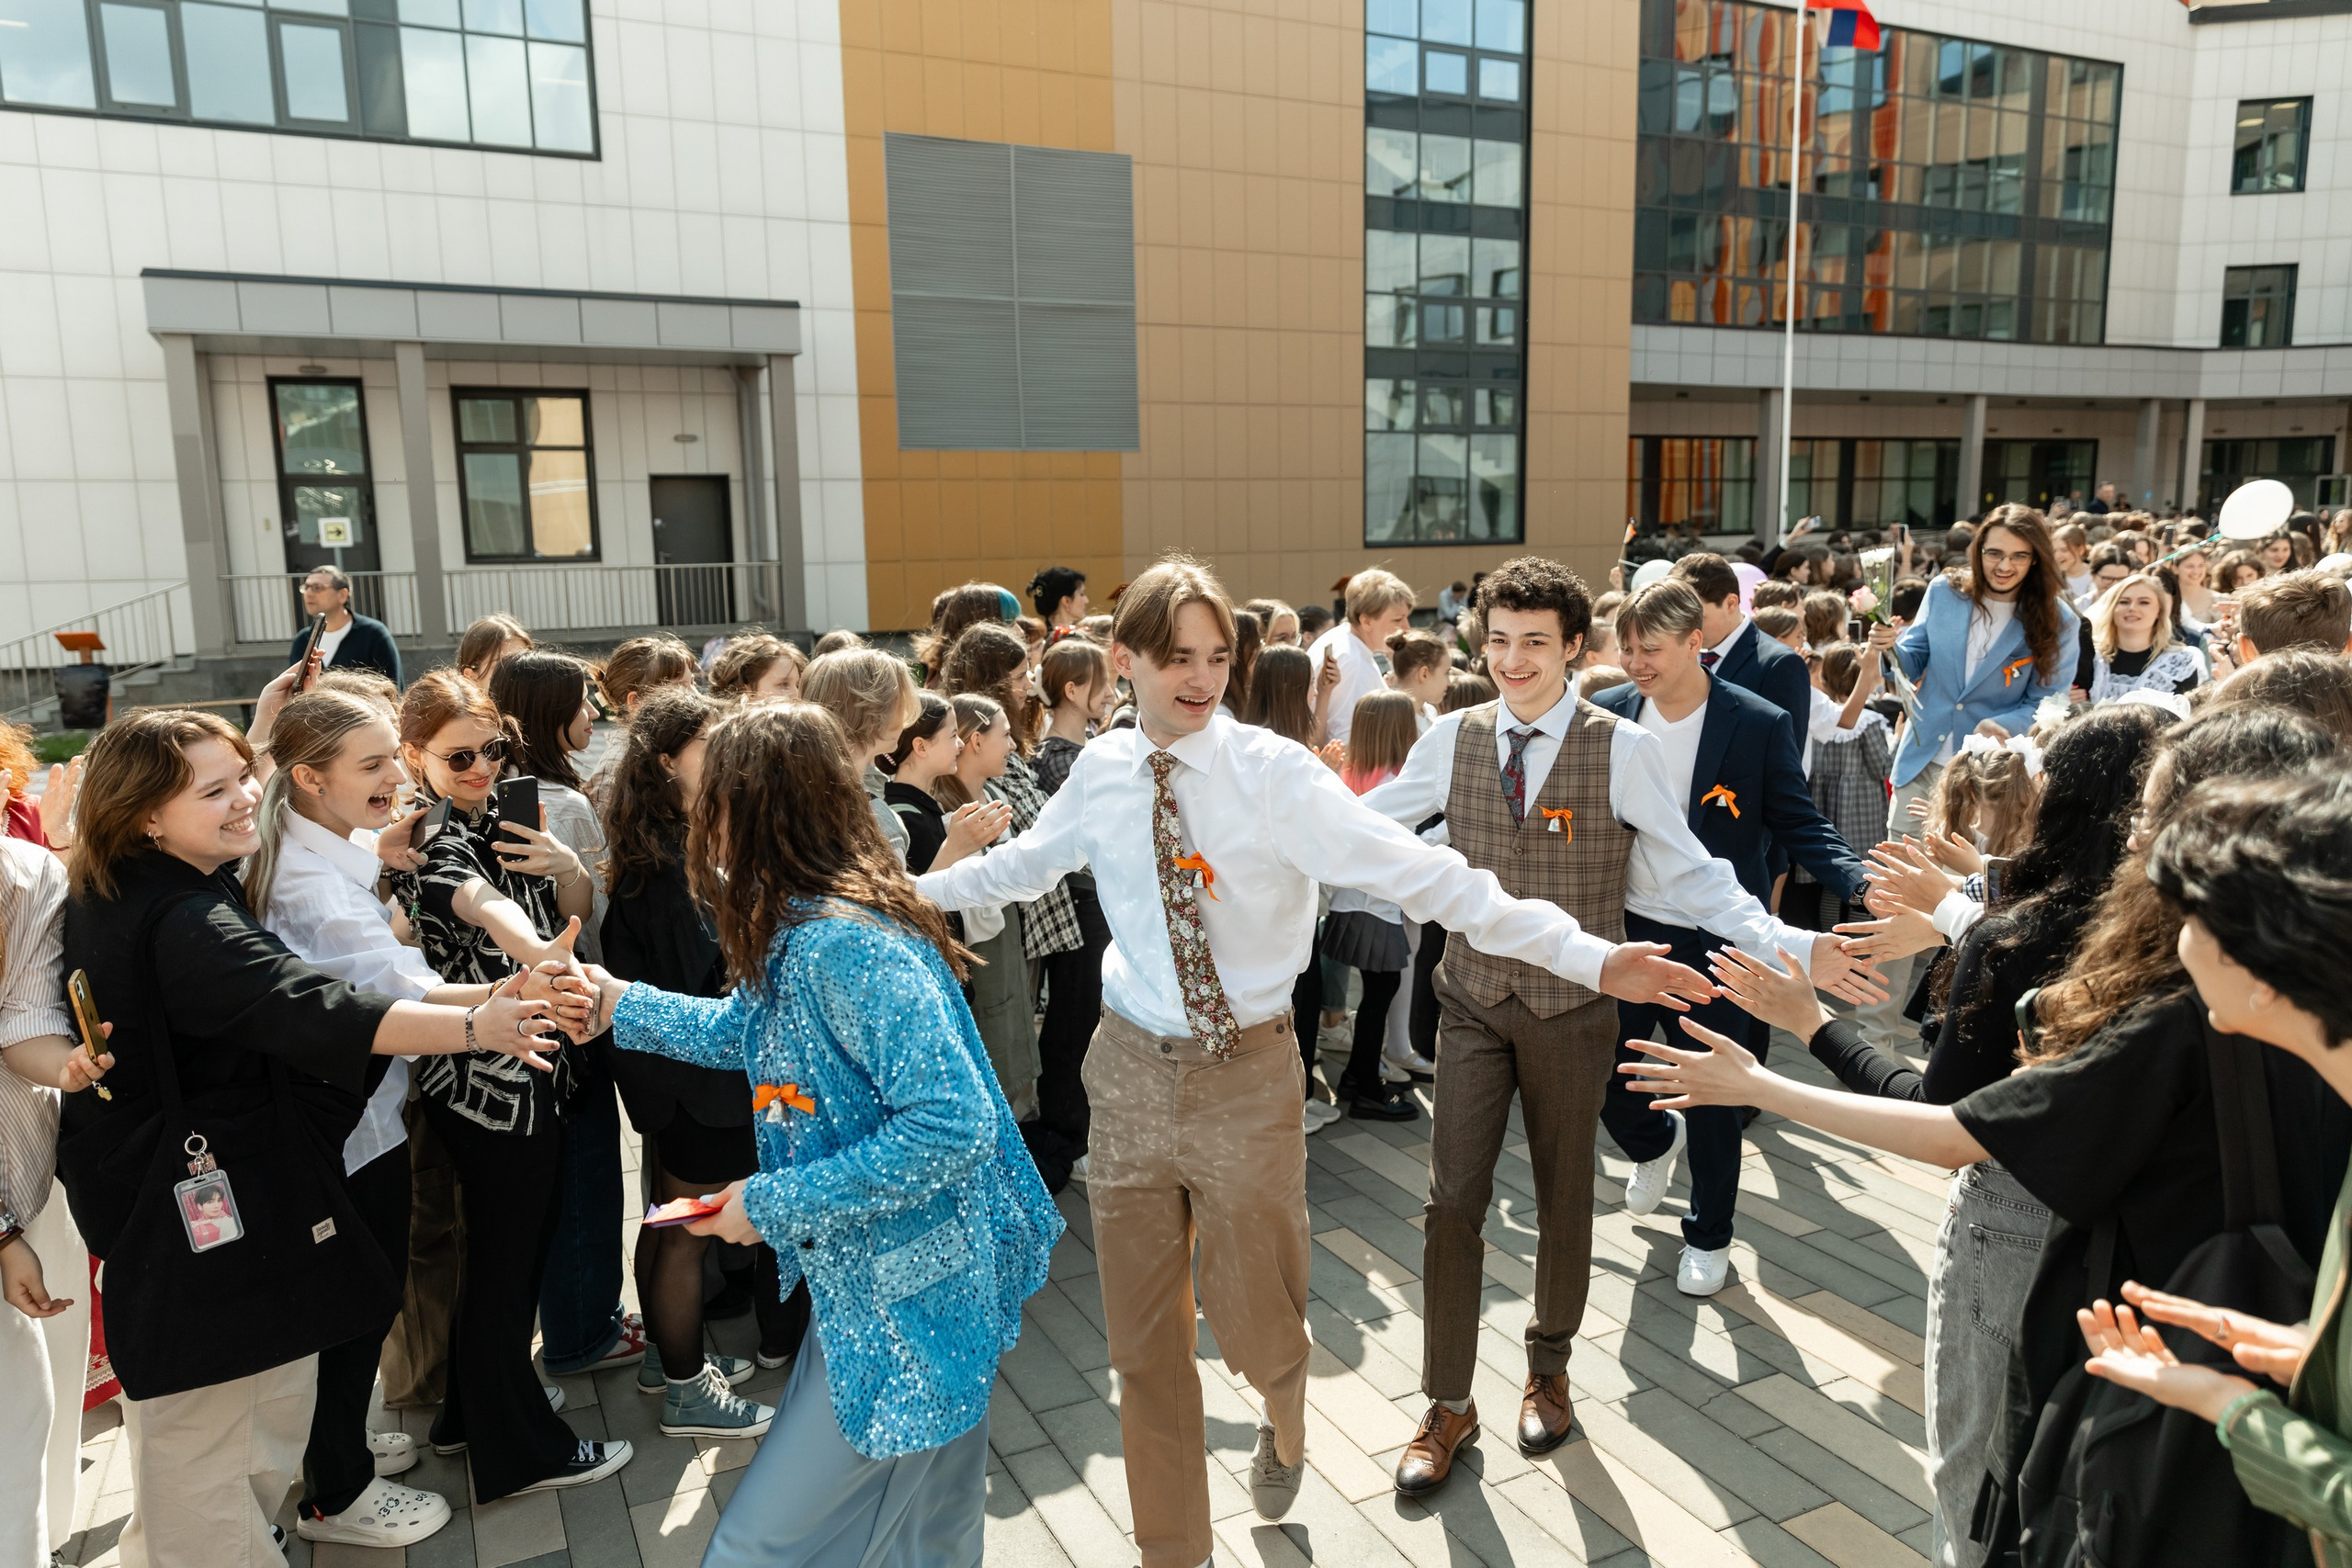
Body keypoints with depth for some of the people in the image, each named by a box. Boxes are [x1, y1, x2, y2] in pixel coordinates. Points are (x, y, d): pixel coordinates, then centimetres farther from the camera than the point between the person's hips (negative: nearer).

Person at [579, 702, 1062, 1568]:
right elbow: (747, 1027, 24)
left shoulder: (846, 944, -28)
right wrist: (621, 1003, 22)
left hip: (909, 1300, -9)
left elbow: (950, 1124, -31)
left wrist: (775, 1204, -23)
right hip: (871, 1281, 9)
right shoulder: (801, 928, 4)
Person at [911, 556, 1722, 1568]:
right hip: (1131, 1069, 3)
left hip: (1246, 1075, -3)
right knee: (1143, 1343, 13)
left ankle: (1283, 1425, 51)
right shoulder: (1100, 775, -1)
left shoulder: (1274, 774, -14)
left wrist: (1587, 955, -26)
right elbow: (1021, 865, 18)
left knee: (1257, 1330, 12)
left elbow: (1421, 874, -20)